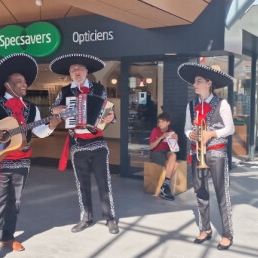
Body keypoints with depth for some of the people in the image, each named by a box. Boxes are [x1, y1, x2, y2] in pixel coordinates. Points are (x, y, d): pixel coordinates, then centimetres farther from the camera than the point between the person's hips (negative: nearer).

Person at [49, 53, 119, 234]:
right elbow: (53, 111, 10)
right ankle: (86, 218, 23)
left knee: (104, 181, 2)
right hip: (77, 144, 2)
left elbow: (108, 111, 4)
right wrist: (61, 109, -11)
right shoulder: (65, 92, 6)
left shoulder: (99, 89, 3)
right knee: (82, 183, 11)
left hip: (98, 142, -2)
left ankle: (110, 218, 13)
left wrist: (111, 117, -18)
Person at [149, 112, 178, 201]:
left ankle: (164, 185, -26)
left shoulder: (171, 132, 8)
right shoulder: (155, 131, -1)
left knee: (173, 155, -34)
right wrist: (161, 137, -18)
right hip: (156, 153, -4)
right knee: (175, 164, -30)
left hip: (167, 153, 4)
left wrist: (175, 140, -11)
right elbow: (151, 147, -9)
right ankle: (166, 185, -22)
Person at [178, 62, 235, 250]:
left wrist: (212, 133, -19)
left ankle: (227, 234, 11)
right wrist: (190, 134, -13)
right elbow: (187, 128, 10)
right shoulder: (191, 106, 5)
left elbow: (230, 129, -5)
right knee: (200, 192, 11)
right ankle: (205, 229, 26)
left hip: (217, 153, -4)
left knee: (222, 193, -1)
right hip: (197, 153, 5)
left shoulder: (222, 104, -8)